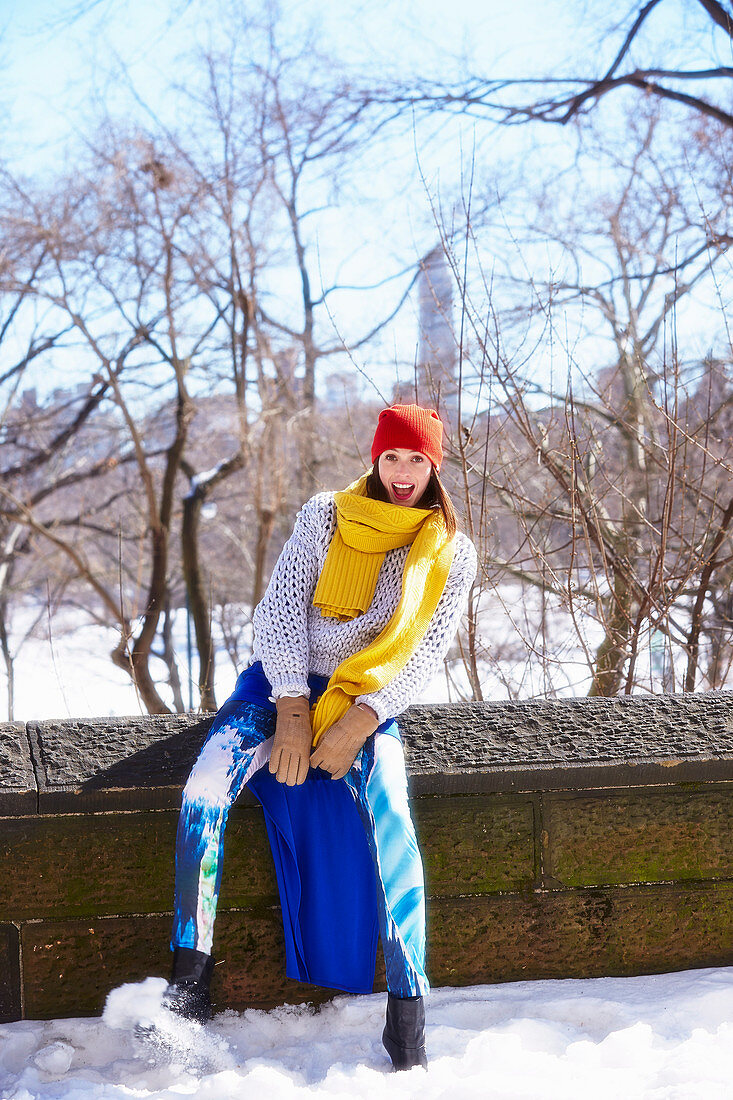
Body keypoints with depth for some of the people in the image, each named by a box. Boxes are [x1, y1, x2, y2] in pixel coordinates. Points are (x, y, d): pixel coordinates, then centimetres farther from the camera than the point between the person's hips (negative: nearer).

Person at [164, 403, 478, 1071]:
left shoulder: (451, 554, 4)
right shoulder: (326, 516, 4)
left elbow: (424, 657, -3)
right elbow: (282, 608, -3)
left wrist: (355, 726, -17)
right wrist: (292, 713, -15)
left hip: (367, 703, -1)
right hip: (284, 685, 1)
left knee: (388, 822, -30)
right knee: (206, 788, -26)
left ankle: (407, 1014, -27)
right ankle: (190, 979, -22)